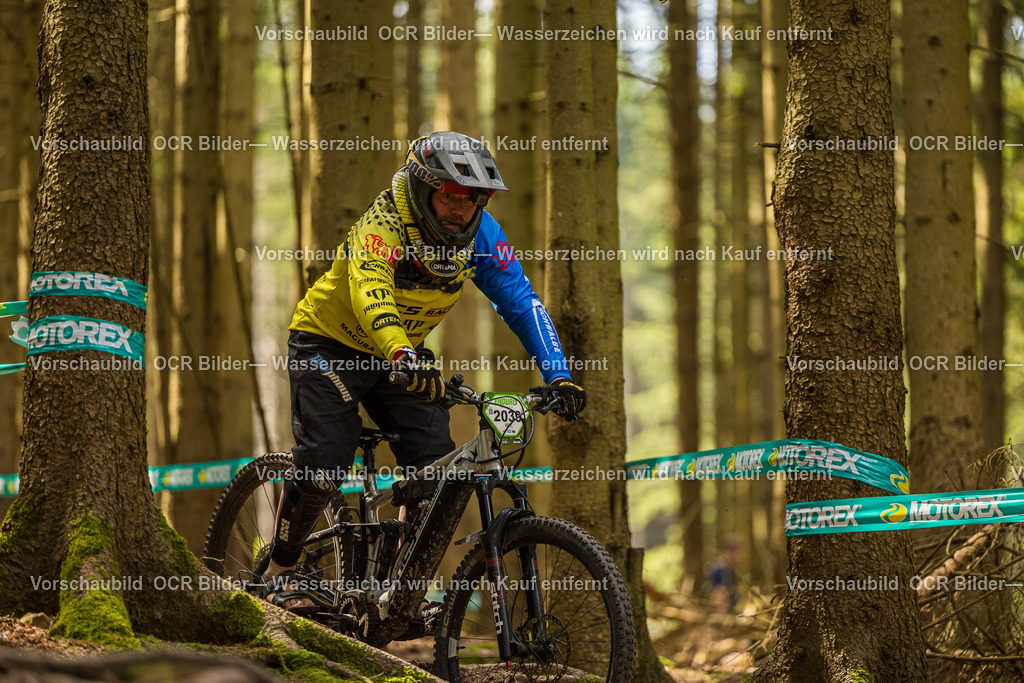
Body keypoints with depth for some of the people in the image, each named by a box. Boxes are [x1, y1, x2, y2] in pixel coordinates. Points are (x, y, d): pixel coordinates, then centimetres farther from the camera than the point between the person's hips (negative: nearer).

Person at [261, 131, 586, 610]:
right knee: (325, 458, -18)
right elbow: (371, 294, -49)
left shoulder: (480, 234, -16)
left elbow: (521, 302, -15)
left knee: (435, 463, -11)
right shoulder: (382, 225, -32)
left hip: (400, 355, 5)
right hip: (328, 344, -5)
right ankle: (280, 571, 3)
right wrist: (403, 355, -68)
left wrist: (559, 377, -27)